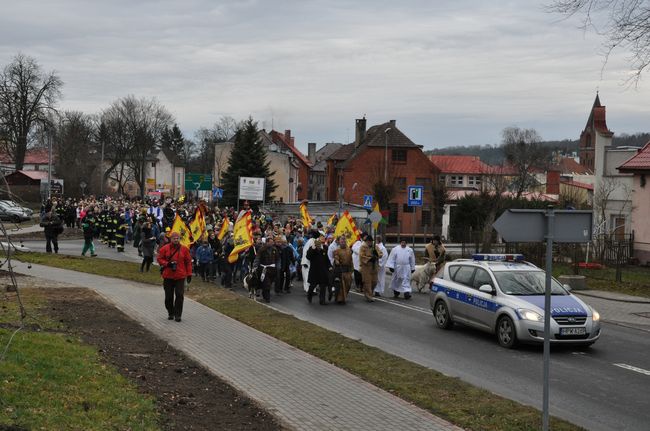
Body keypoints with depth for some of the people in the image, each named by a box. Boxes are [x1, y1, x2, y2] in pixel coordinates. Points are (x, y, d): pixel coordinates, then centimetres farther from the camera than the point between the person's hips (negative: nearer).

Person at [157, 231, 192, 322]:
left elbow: (188, 262, 6)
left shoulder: (184, 249, 3)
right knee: (168, 296, 7)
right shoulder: (165, 248, 2)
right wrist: (167, 264, -13)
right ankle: (170, 313, 23)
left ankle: (178, 315, -1)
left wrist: (189, 274, 3)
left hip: (180, 276, -1)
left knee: (179, 295, -7)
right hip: (168, 276, 1)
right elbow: (159, 259, 5)